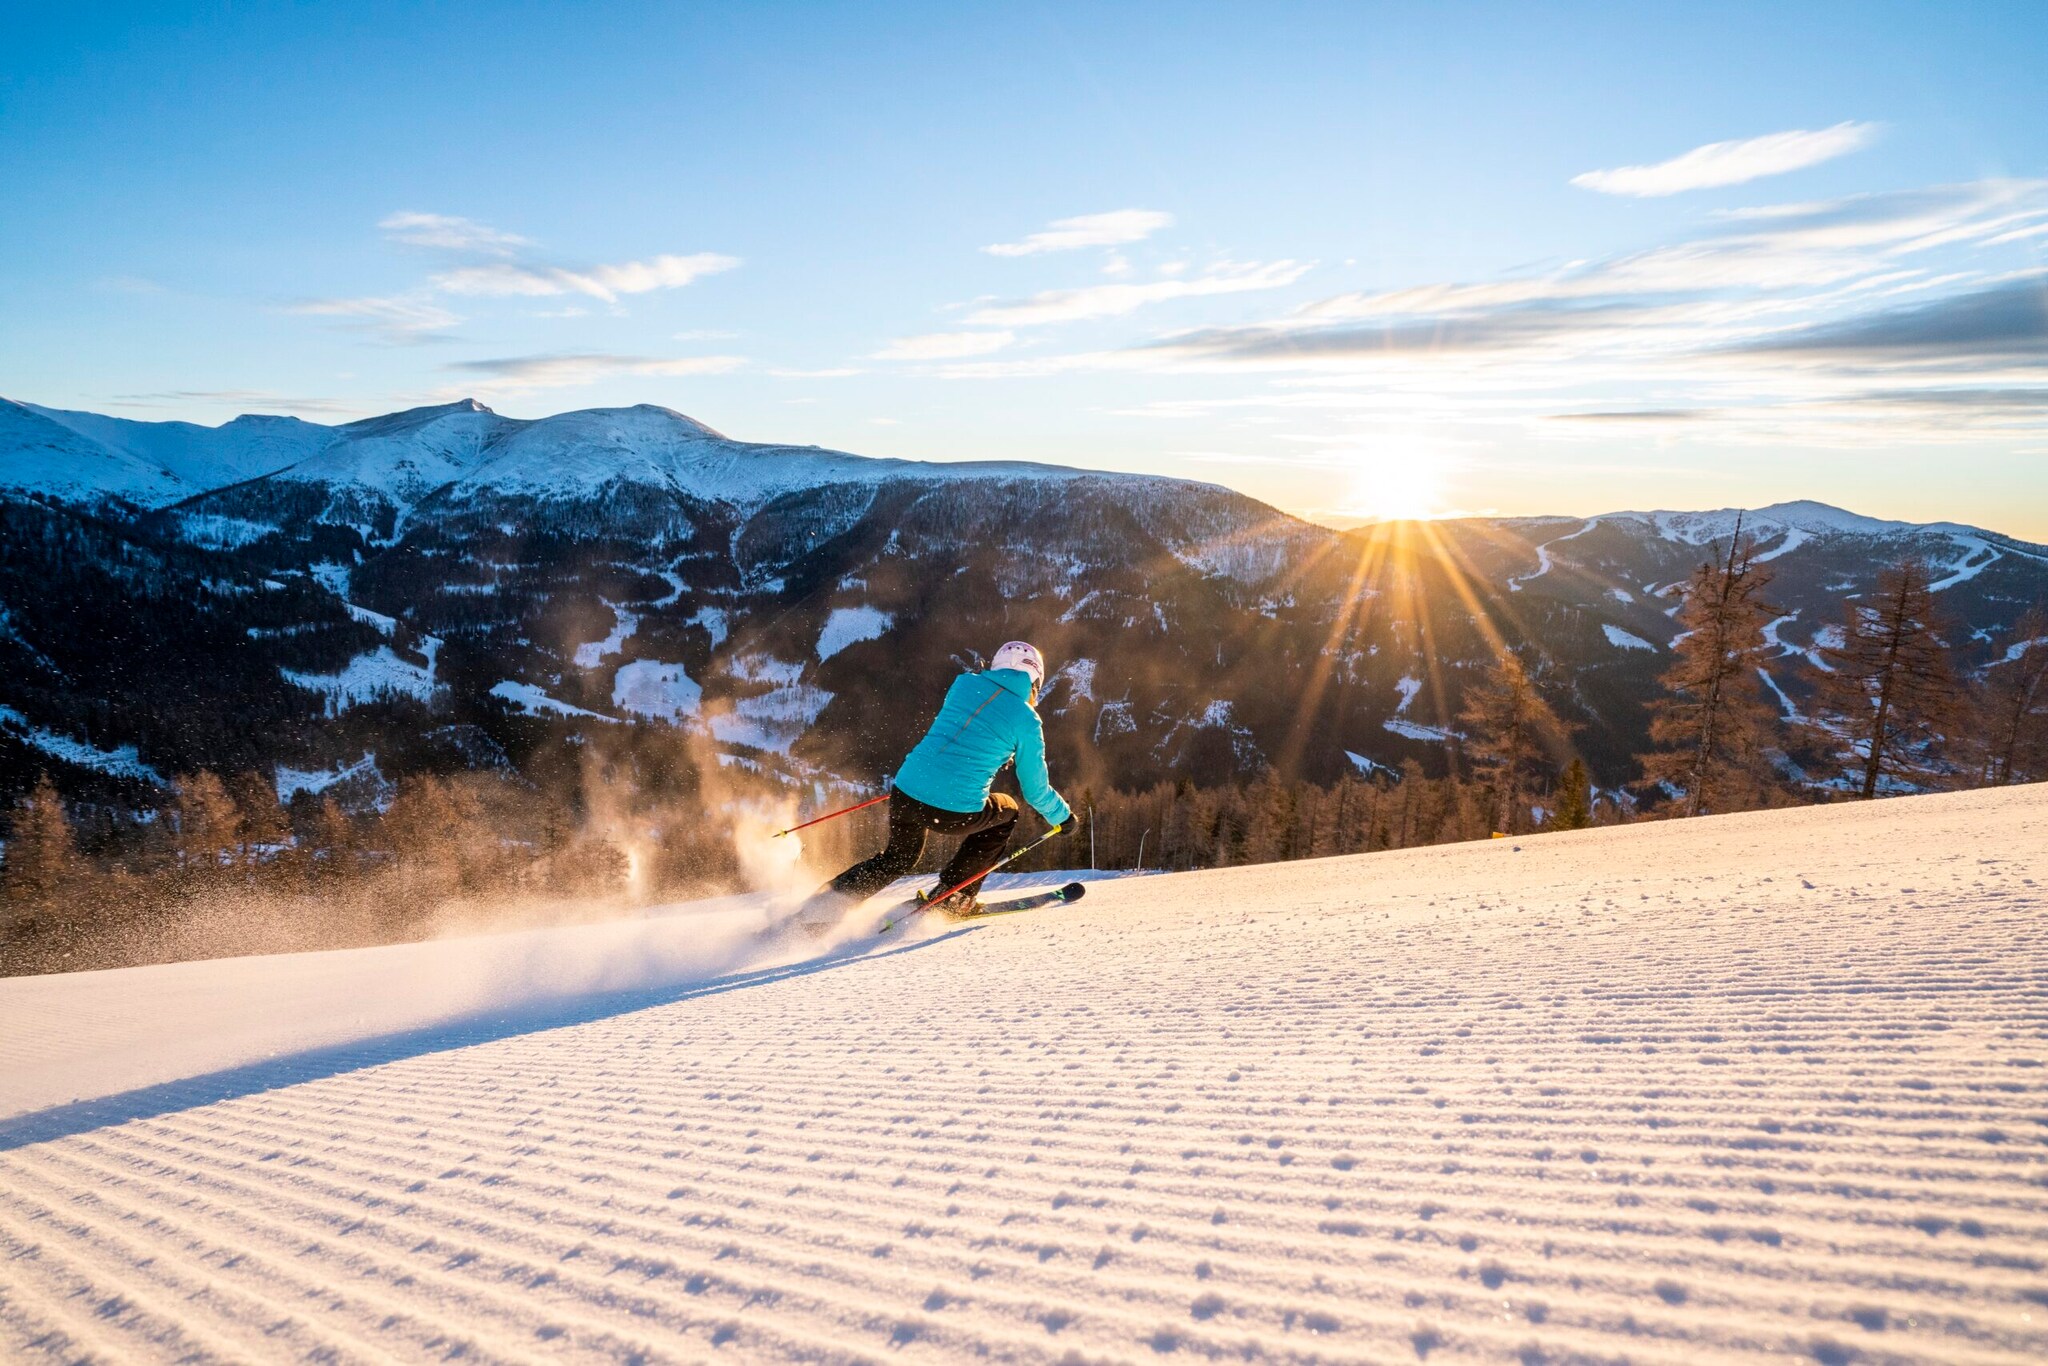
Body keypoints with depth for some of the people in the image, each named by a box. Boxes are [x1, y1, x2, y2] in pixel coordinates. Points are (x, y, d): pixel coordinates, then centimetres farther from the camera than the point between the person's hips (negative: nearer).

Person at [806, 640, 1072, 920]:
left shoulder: (963, 683, 10)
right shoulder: (1027, 720, 0)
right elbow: (1036, 789, 9)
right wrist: (1062, 815, 28)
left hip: (905, 794, 4)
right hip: (956, 814, -4)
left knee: (897, 858, 33)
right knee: (1008, 810, 29)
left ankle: (816, 906, 22)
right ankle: (951, 895, 24)